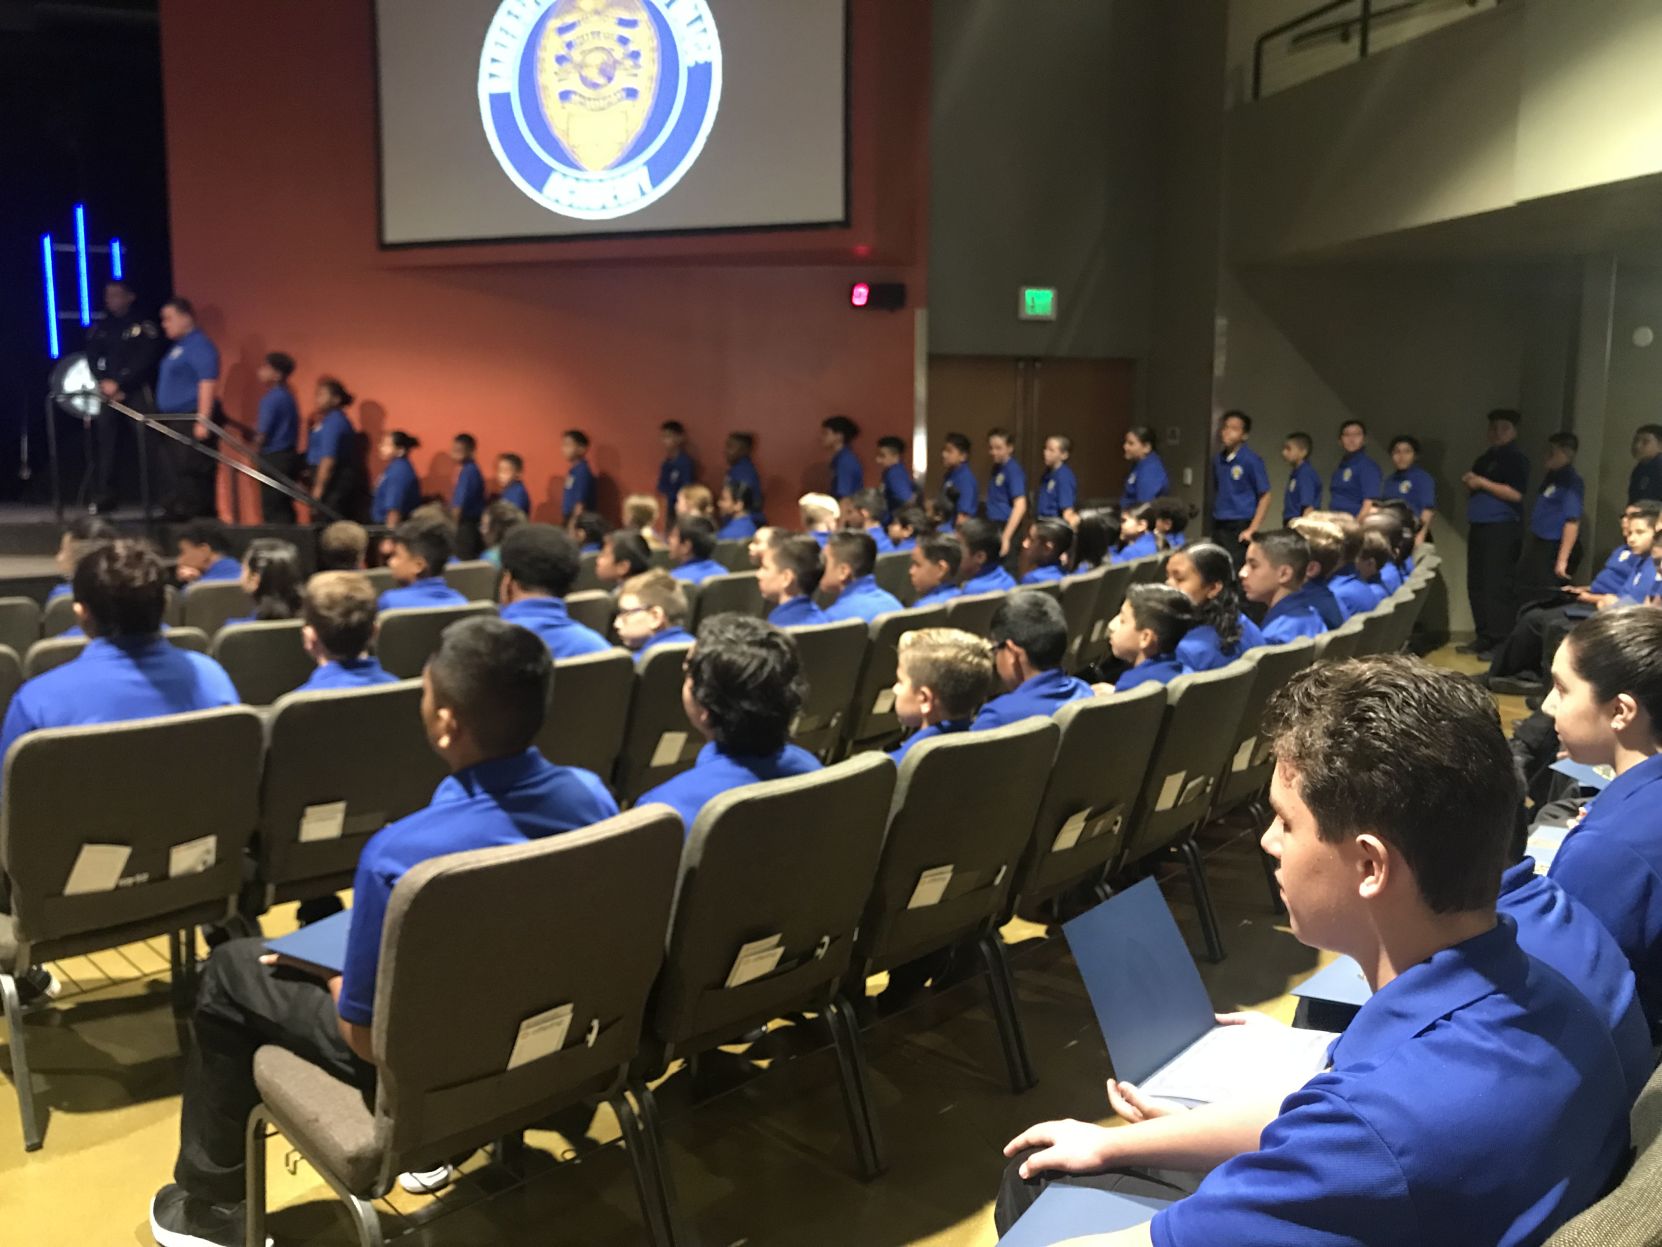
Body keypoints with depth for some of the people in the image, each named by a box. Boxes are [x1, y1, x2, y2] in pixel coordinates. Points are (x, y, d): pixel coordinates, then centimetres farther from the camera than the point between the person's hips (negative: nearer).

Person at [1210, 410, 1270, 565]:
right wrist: (1213, 525, 12)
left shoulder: (1251, 460, -8)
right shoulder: (1217, 459, 8)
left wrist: (1252, 529, -12)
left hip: (1240, 528, -6)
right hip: (1218, 527, 6)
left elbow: (1265, 497, -7)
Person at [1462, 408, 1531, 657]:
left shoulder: (1516, 459, -3)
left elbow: (1516, 494, -16)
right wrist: (1469, 485, 4)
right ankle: (1483, 638, 14)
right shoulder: (1483, 459, 20)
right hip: (1478, 527, 8)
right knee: (1476, 585, 7)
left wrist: (1483, 483, -15)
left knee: (1498, 586, -11)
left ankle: (1500, 643, -10)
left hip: (1503, 529, -8)